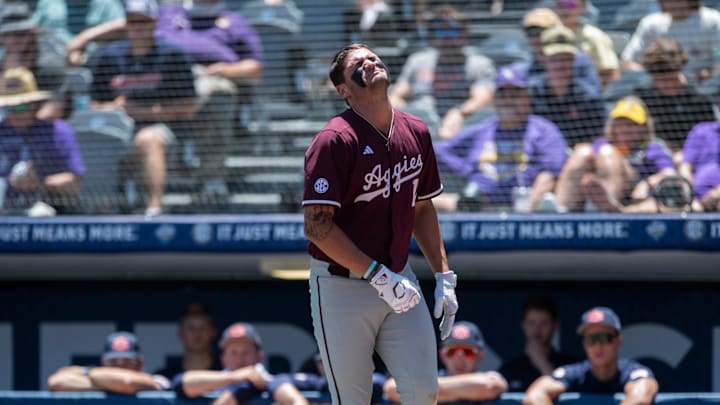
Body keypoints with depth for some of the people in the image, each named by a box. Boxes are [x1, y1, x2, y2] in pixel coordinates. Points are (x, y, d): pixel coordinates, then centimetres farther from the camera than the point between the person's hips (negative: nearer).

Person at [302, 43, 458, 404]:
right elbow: (317, 225, -20)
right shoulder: (335, 140, -14)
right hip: (342, 289, -5)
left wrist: (444, 276, 12)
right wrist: (379, 276, -23)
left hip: (398, 278, 5)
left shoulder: (416, 133, 7)